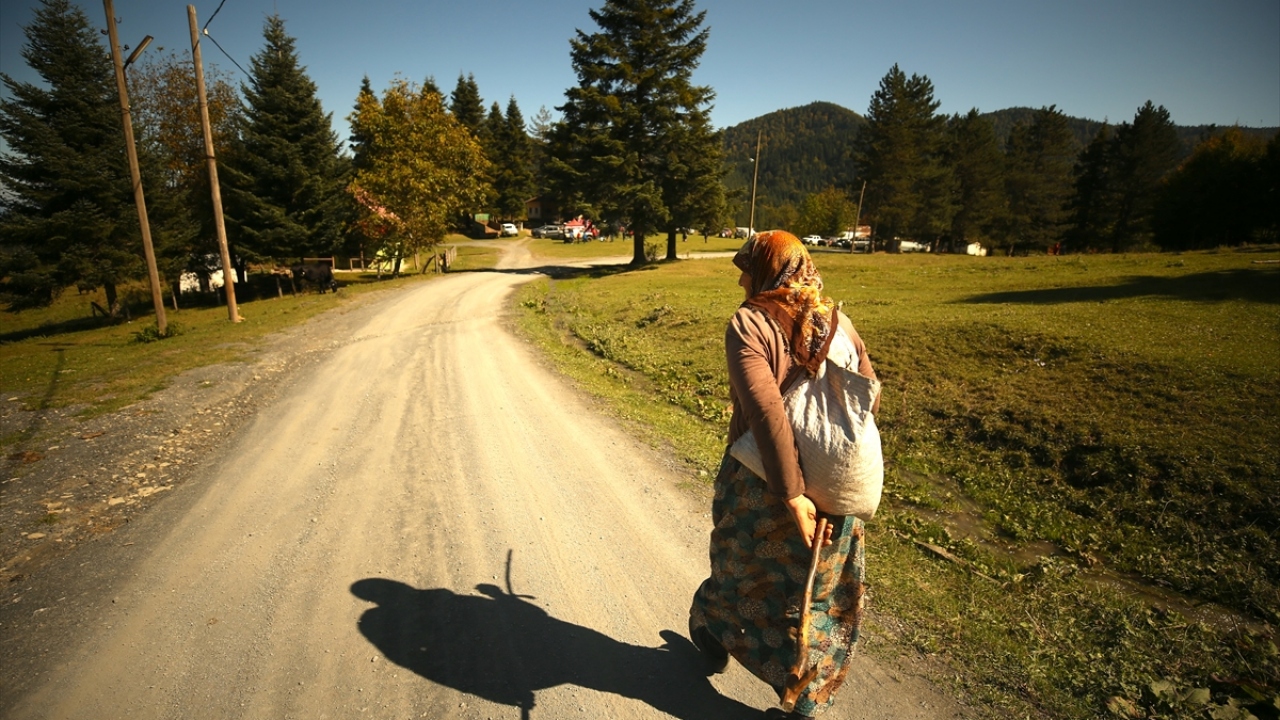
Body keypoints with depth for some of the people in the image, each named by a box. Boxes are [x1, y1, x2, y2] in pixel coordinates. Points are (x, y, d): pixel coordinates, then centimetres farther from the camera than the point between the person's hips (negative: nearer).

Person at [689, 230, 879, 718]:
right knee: (819, 595, 19)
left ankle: (714, 635, 50)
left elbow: (765, 411, -28)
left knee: (740, 564, 23)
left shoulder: (748, 325, -17)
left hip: (761, 482, -4)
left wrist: (792, 494, -25)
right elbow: (869, 396, 3)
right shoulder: (838, 322, -1)